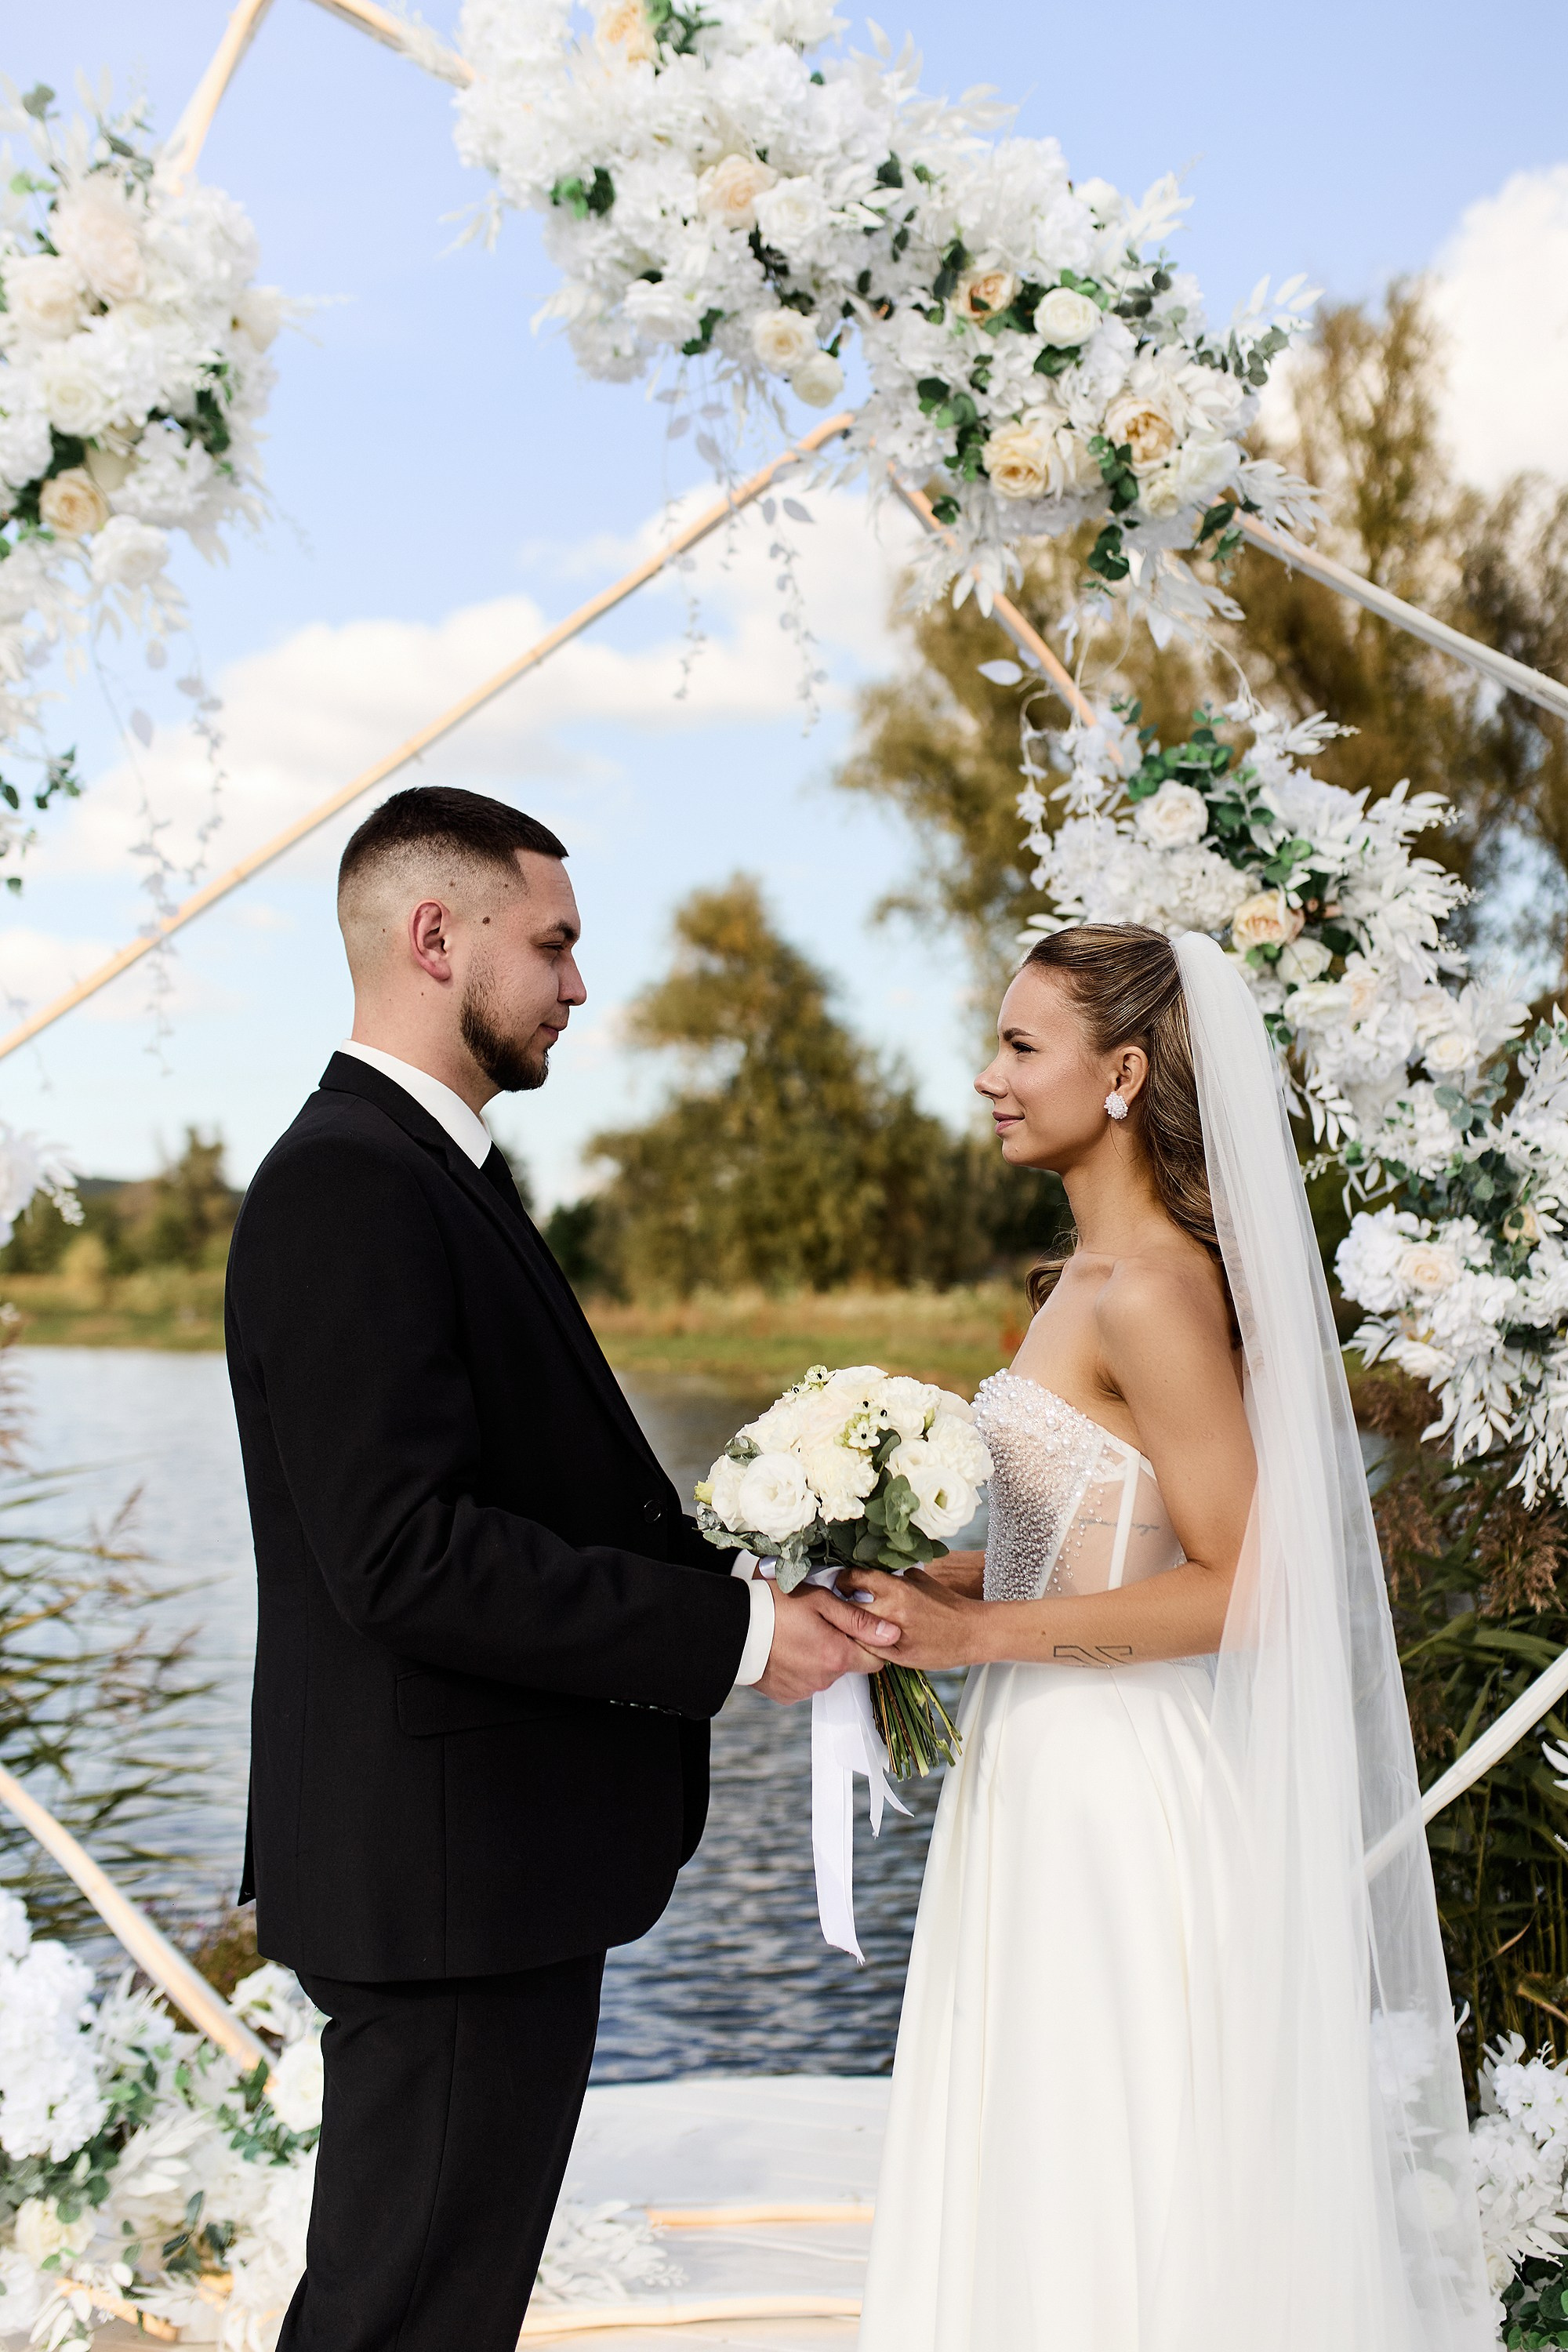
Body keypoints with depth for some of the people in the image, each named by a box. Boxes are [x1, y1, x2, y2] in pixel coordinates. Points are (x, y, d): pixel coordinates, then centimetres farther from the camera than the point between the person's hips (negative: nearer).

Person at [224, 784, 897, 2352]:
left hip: (495, 1863, 10)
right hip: (447, 1869, -10)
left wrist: (762, 1599, 3)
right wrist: (736, 1633, -19)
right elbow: (407, 1554, -25)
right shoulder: (347, 1182, -17)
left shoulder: (434, 1169, 15)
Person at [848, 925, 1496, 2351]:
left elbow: (1240, 1586, -19)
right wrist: (916, 1588, 3)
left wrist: (977, 1632, -20)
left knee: (1117, 2207, 3)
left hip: (1123, 1796, -9)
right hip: (1057, 1777, 9)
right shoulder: (1095, 1276, 11)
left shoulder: (1154, 1292, -18)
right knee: (1040, 2196, 19)